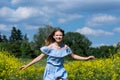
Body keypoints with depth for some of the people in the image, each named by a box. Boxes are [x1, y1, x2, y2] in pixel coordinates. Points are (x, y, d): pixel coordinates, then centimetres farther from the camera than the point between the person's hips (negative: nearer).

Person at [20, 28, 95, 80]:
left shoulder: (65, 47, -4)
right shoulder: (50, 47, -12)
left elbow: (74, 56, 9)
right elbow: (40, 57, -9)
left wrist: (86, 58, 3)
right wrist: (27, 65, -14)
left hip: (60, 71, 2)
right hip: (50, 71, -2)